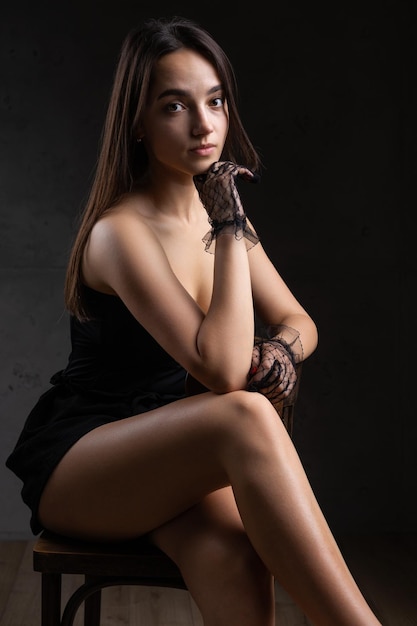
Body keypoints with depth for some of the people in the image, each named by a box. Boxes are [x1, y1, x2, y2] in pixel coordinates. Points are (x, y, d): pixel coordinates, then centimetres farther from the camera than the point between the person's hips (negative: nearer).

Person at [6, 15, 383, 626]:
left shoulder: (216, 212, 6)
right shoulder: (122, 232, -20)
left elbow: (297, 320, 11)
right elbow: (222, 369, -30)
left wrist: (280, 349, -13)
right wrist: (233, 227, -24)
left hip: (166, 457, 6)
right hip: (70, 466, -6)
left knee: (234, 556, -32)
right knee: (244, 416, -37)